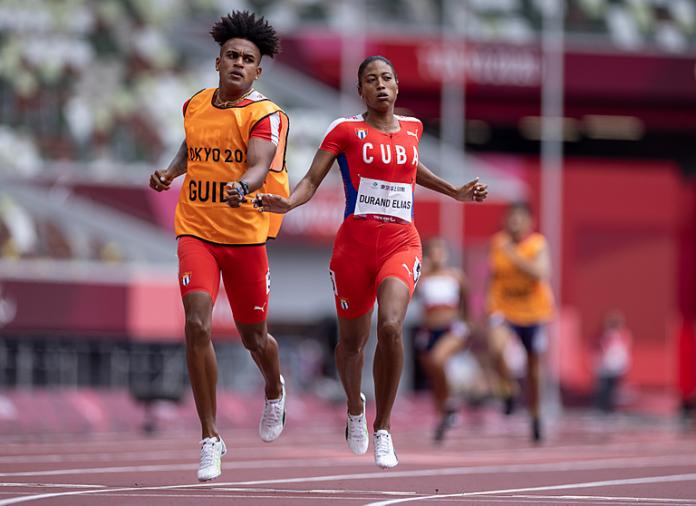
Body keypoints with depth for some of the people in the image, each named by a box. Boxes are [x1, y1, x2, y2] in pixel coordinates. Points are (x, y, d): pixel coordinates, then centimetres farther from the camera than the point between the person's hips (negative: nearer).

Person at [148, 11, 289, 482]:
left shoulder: (268, 116, -10)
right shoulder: (195, 106, 6)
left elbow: (260, 165, -28)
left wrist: (243, 186, -49)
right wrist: (170, 171, 10)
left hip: (246, 236, -2)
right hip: (196, 231, 2)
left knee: (254, 337, 11)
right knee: (198, 323, -18)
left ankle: (275, 390, 50)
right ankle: (211, 439, -11)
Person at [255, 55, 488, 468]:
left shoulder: (412, 127, 12)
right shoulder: (346, 130, -1)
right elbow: (313, 180, -6)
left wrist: (454, 192, 35)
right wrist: (288, 203, -26)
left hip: (401, 243, 1)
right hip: (355, 243, -1)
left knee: (390, 327, -23)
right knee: (352, 341, 9)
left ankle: (383, 427, -10)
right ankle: (355, 408, 42)